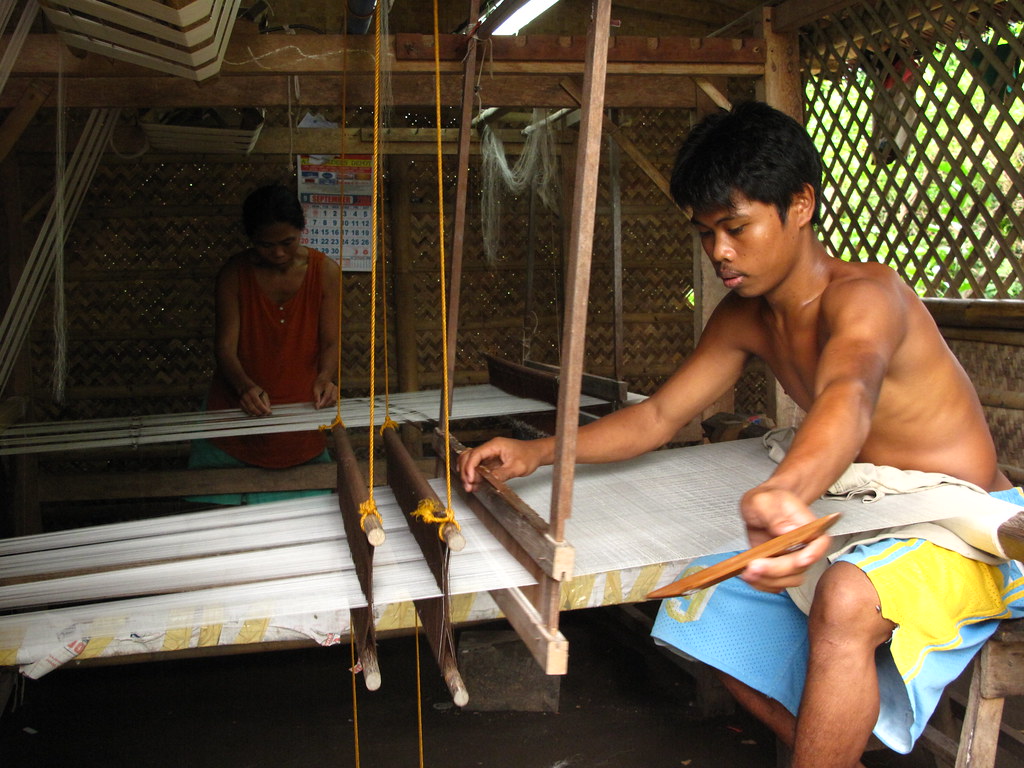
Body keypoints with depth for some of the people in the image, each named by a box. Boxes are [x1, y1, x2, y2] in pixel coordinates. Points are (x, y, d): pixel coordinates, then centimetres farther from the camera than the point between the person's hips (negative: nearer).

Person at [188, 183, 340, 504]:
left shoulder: (324, 271, -4)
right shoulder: (234, 273, -6)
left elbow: (330, 343, -2)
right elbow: (225, 347, -11)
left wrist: (325, 378, -23)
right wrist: (245, 386, -31)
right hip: (237, 414, -1)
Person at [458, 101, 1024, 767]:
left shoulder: (866, 294, -25)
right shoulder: (744, 318, 1)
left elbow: (848, 394, -48)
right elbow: (659, 416, 5)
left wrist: (784, 494, -70)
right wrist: (537, 452, -9)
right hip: (878, 523, 9)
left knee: (845, 601, -38)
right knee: (708, 606, 4)